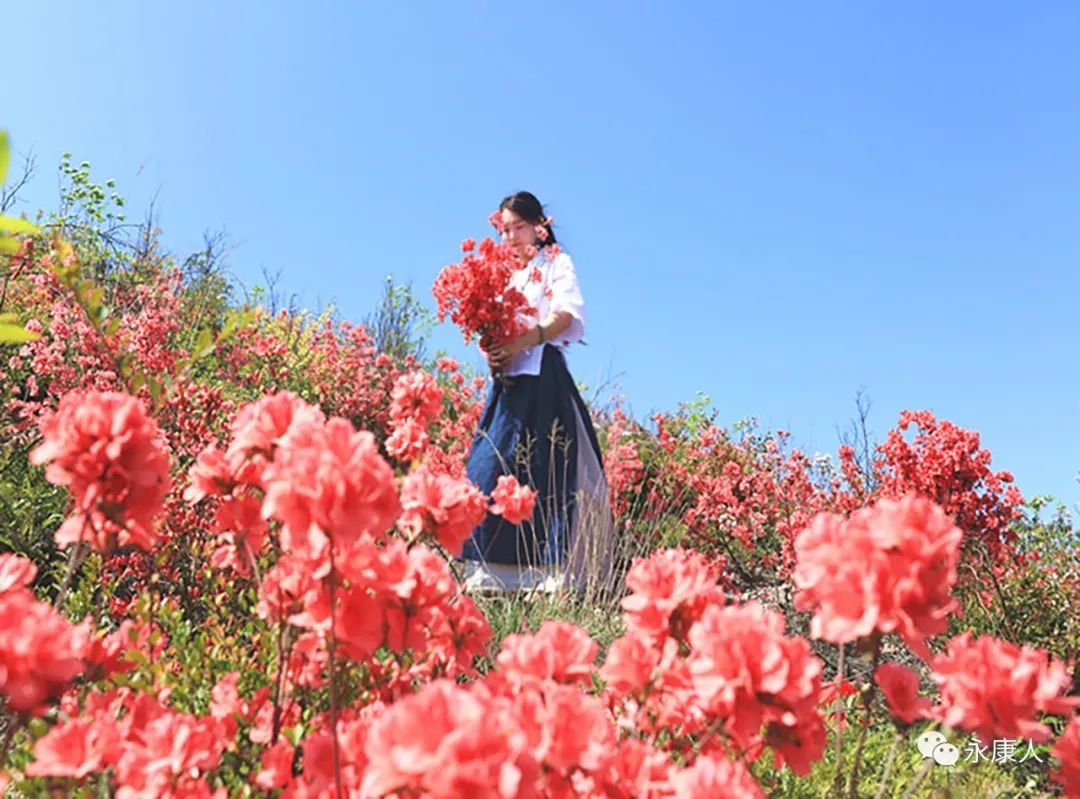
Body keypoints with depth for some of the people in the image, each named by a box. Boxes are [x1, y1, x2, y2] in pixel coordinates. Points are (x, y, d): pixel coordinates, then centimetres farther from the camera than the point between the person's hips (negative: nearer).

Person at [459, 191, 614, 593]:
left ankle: (552, 572, -14)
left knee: (543, 466, -13)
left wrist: (524, 342, -24)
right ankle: (494, 572, -2)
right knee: (492, 465, -4)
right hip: (508, 377, 5)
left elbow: (567, 314, -8)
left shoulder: (558, 264, 9)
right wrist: (492, 349, -7)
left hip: (544, 376, -5)